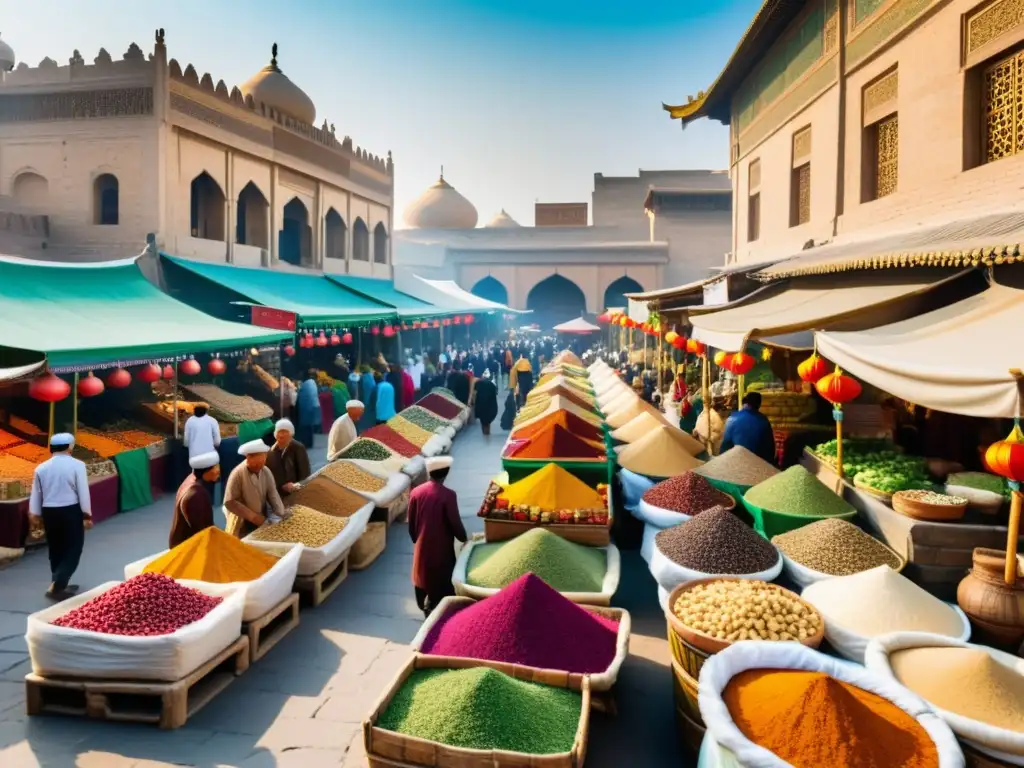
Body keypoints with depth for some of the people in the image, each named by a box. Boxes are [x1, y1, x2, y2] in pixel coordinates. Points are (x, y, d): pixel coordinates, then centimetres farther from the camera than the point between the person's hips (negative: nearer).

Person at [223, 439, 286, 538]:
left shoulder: (266, 472, -4)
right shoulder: (237, 474, -19)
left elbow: (273, 495, -2)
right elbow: (229, 502, -20)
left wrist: (281, 515, -17)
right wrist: (253, 516, -21)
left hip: (262, 521, 5)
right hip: (242, 525, -5)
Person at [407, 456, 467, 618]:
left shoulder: (416, 492, -6)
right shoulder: (448, 495, -21)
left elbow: (411, 522, 2)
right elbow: (455, 522, -15)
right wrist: (464, 539, 3)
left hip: (422, 545, 5)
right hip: (441, 547, -5)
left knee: (422, 575, 22)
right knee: (441, 580, 10)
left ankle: (425, 607, 38)